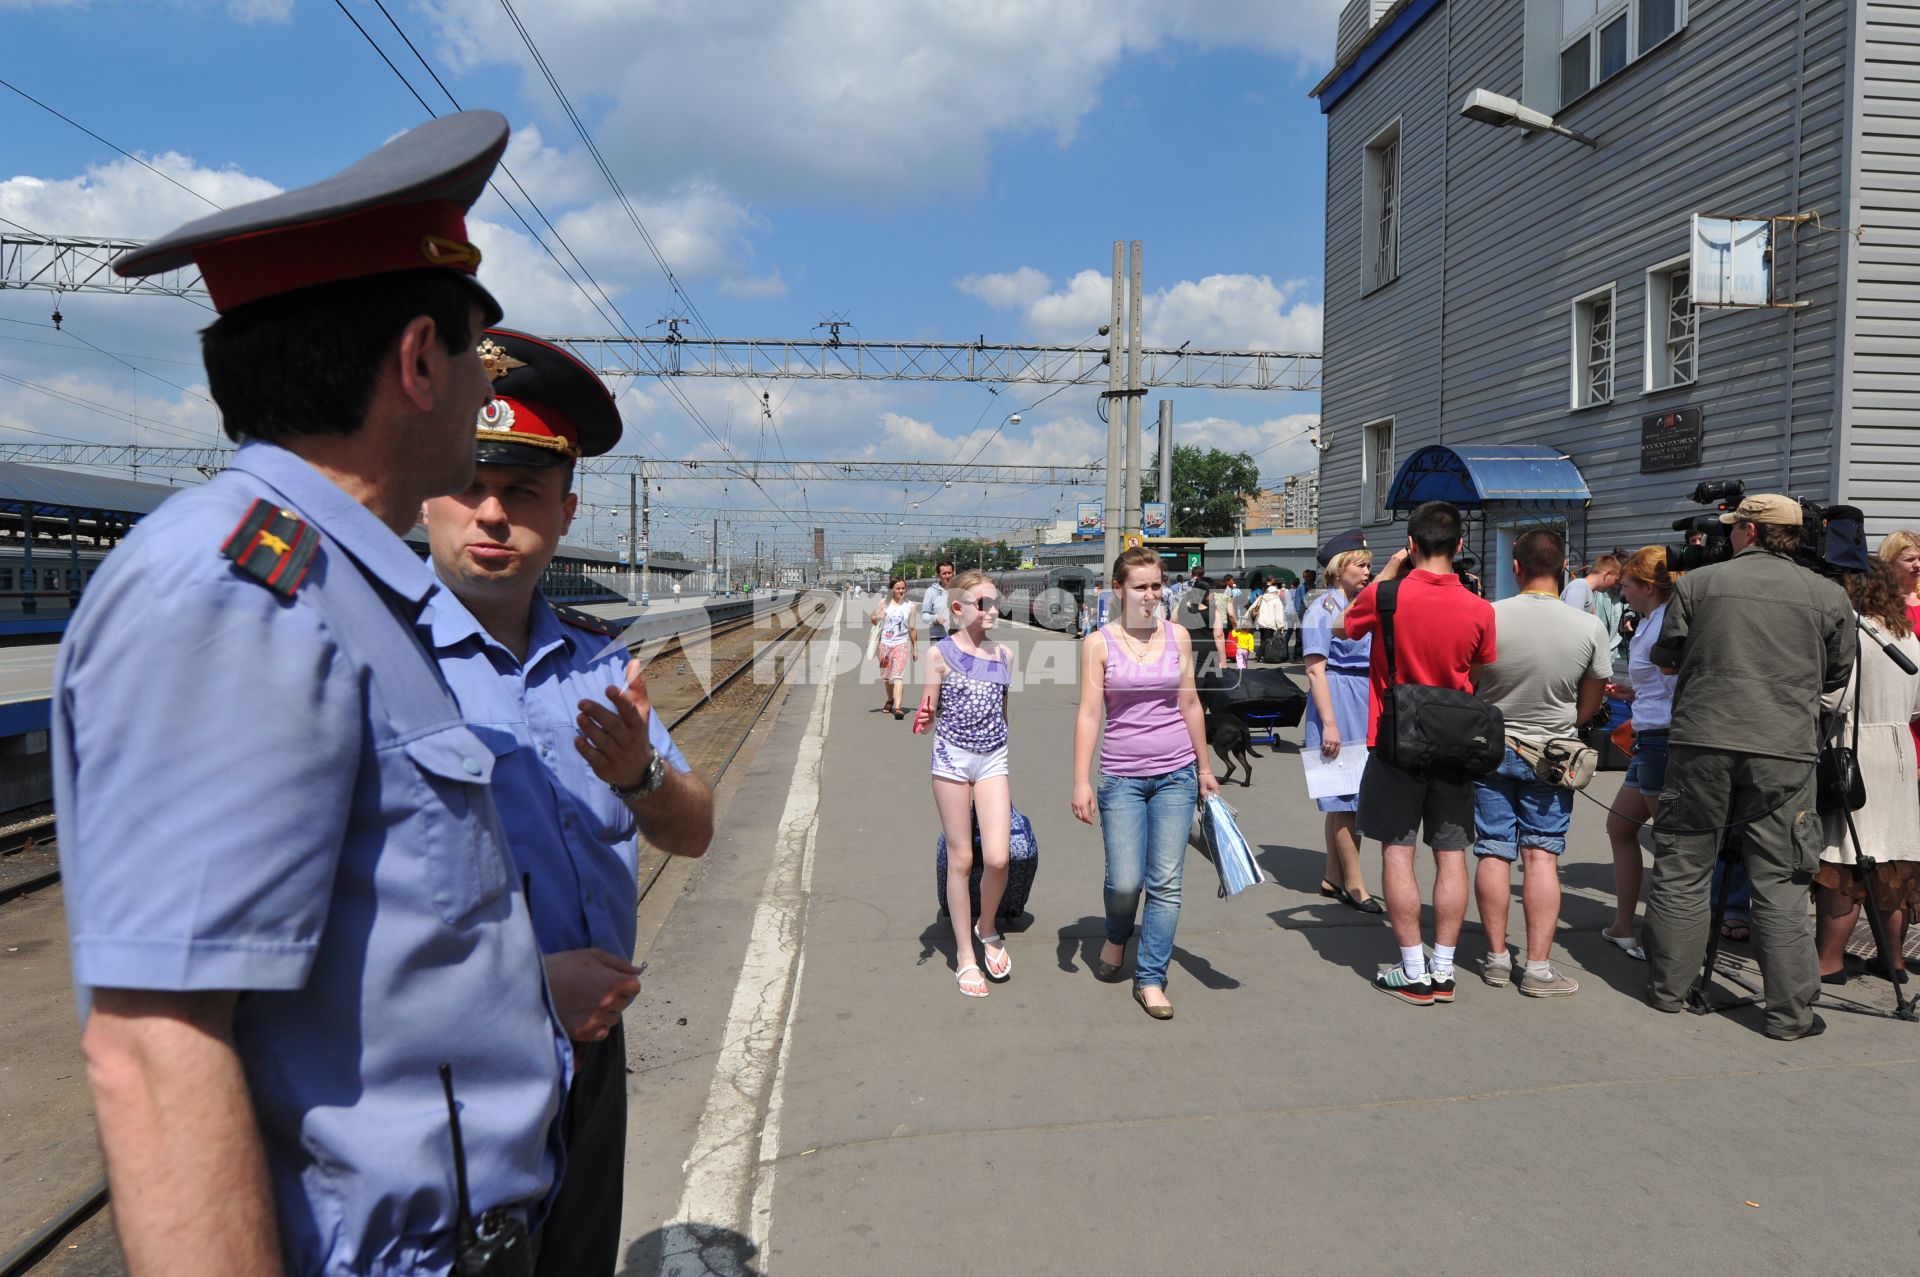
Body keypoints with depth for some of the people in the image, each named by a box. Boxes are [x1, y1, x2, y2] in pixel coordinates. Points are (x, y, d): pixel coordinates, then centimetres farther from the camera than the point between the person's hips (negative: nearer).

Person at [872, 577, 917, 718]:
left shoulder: (910, 607, 2)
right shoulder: (884, 603, 3)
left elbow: (912, 629, 7)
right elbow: (873, 619, 6)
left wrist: (915, 649, 10)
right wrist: (875, 618, -18)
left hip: (901, 644, -2)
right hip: (885, 643, 2)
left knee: (898, 675, -16)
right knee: (886, 675, 15)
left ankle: (898, 707, -24)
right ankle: (890, 699, 39)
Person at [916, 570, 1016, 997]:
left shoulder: (1004, 654, 7)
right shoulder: (940, 653, -5)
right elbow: (929, 715, -2)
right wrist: (921, 718, -24)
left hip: (993, 758, 3)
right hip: (951, 757, -3)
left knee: (997, 858, -9)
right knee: (960, 858, 4)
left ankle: (987, 929, 21)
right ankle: (964, 954, 17)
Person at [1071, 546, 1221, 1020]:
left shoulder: (1177, 636, 5)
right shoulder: (1098, 643, -3)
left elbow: (1190, 705, 11)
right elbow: (1089, 715, -5)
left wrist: (1204, 768, 15)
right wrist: (1081, 781, -10)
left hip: (1175, 774, 2)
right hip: (1122, 777, -2)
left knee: (1166, 882, 1)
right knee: (1125, 881, -4)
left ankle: (1151, 979, 14)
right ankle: (1117, 938, 30)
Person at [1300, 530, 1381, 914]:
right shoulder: (1323, 609, -8)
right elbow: (1315, 670, -13)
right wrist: (1329, 724, -19)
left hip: (1366, 702, 7)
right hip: (1338, 701, -7)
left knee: (1342, 797, 12)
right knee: (1345, 797, -3)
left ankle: (1333, 878, 20)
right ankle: (1354, 883, 5)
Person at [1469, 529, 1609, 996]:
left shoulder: (1488, 616, -14)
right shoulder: (1590, 628, -10)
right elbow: (1590, 703, 3)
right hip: (1550, 755, 0)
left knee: (1493, 854, 6)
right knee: (1541, 856, 4)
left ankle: (1497, 958, 15)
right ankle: (1538, 967, 5)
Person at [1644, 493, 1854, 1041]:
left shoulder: (1698, 582, 2)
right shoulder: (1829, 596, 5)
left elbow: (1666, 659, 10)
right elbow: (1838, 675, 15)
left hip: (1701, 741, 0)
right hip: (1785, 751, 1)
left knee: (1681, 870, 9)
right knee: (1779, 883, 5)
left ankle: (1669, 988, 18)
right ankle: (1790, 1012, 8)